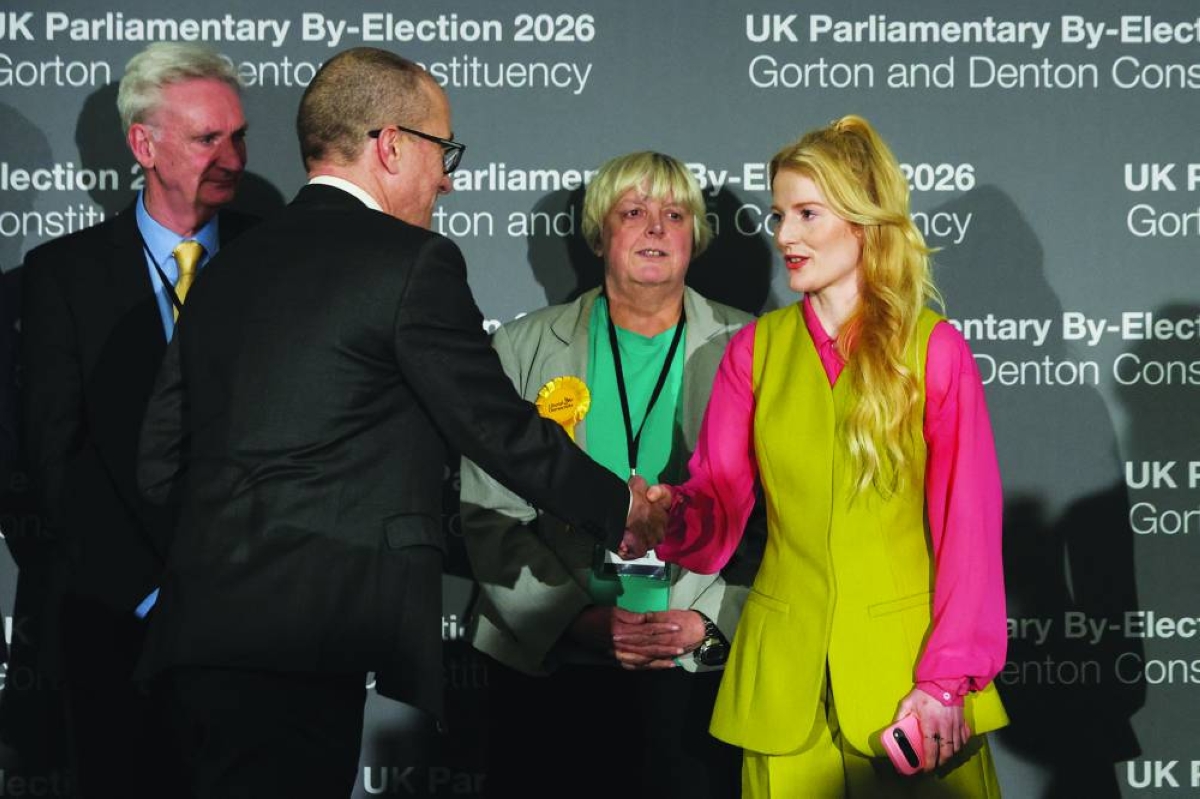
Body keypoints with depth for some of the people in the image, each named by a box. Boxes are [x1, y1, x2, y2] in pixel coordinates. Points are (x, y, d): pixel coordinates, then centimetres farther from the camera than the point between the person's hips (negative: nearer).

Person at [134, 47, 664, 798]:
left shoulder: (229, 266, 16)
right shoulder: (414, 262, -5)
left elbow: (161, 454, 16)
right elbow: (498, 427, -2)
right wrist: (621, 508, 12)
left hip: (200, 622, 7)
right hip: (304, 641, -7)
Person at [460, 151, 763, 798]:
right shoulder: (521, 350, 6)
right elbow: (487, 515, 0)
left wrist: (707, 621, -12)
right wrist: (580, 620, -10)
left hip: (698, 665, 0)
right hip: (544, 664, 0)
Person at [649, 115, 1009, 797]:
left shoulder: (934, 350, -3)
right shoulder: (755, 350, 6)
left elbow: (968, 530, -5)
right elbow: (717, 509, 3)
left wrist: (947, 682, -10)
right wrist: (671, 514, -19)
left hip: (904, 662, -2)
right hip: (785, 675, 2)